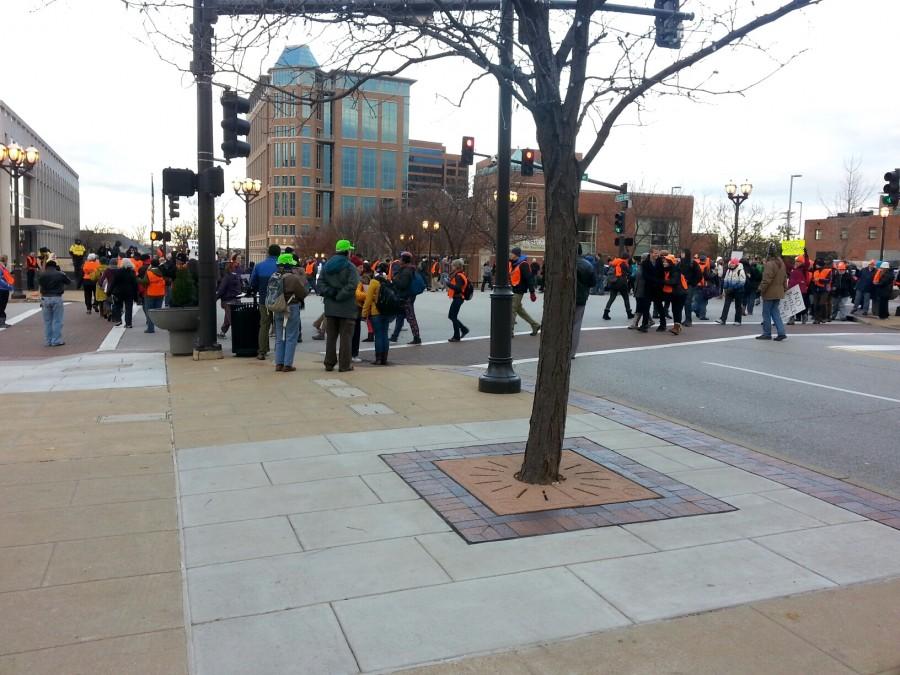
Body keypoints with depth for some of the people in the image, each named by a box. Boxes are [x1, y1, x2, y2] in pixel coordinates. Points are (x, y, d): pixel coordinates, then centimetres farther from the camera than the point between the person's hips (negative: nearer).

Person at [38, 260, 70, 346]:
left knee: (47, 321, 10)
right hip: (57, 298, -2)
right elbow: (69, 282, 11)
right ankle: (56, 341, 1)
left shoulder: (42, 275, 1)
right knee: (57, 321, 3)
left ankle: (48, 341, 13)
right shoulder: (60, 275, -3)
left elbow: (39, 285, 8)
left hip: (45, 298, 2)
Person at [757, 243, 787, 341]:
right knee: (775, 312, 13)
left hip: (769, 293, -8)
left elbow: (766, 279, -20)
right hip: (778, 292, 8)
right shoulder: (781, 263, 10)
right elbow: (785, 277, 17)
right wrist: (784, 287, 23)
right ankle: (781, 332, 5)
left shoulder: (770, 264, -19)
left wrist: (761, 289, -10)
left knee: (766, 313, 2)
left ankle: (767, 333, 9)